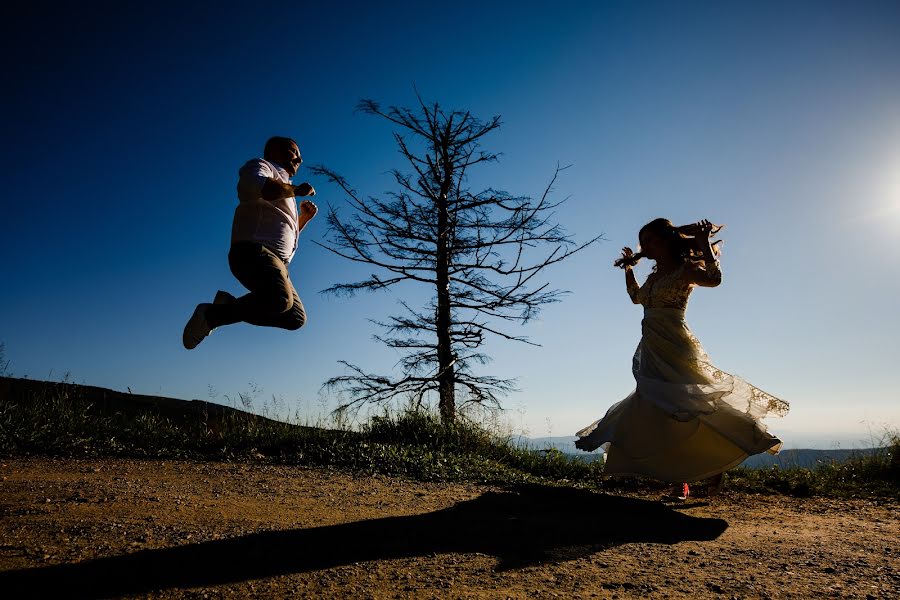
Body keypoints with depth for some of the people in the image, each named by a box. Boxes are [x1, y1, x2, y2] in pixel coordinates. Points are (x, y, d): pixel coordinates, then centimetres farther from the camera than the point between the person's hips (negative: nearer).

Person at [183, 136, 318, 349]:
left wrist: (305, 217, 25)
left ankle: (230, 307, 3)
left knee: (296, 319, -2)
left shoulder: (284, 189, 35)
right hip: (254, 250, -9)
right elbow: (254, 186, -16)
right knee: (280, 298, -34)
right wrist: (297, 190, -5)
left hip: (276, 262, 9)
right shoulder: (261, 166, 11)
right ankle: (211, 315, -15)